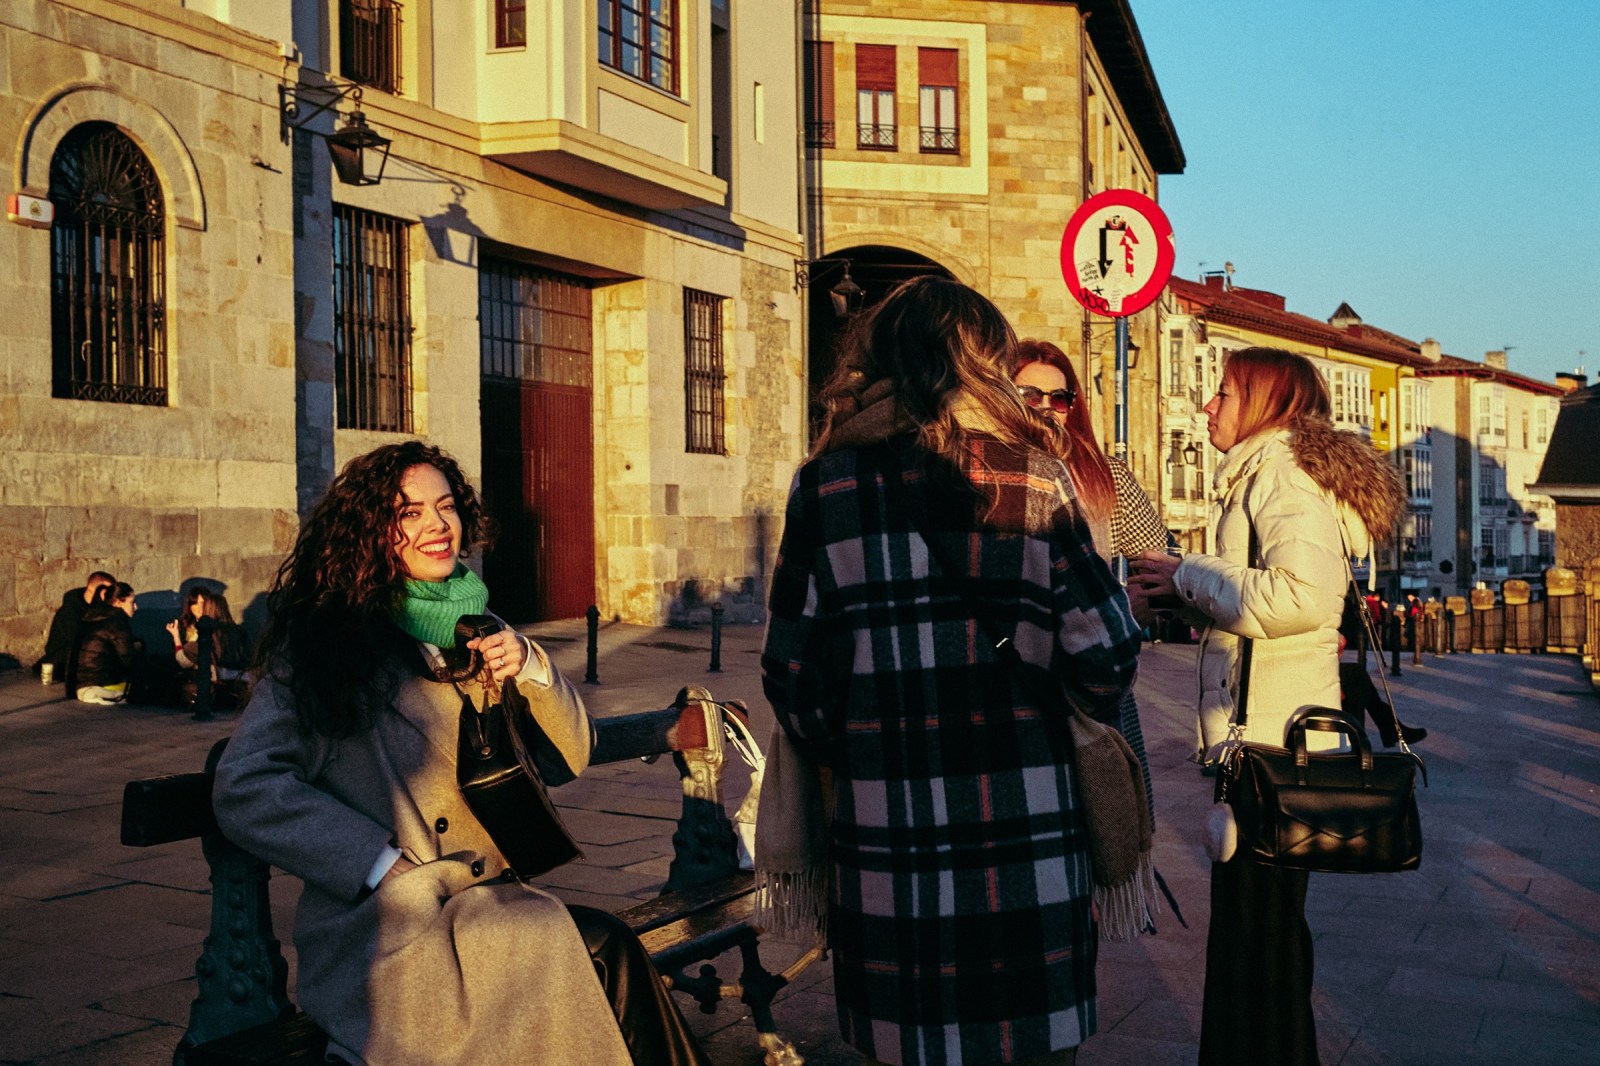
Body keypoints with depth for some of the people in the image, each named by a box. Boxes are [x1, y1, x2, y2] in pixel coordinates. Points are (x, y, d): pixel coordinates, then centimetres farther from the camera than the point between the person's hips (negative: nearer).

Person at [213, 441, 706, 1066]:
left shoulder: (473, 630, 16)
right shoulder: (324, 640, -2)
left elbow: (567, 761, 15)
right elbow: (244, 792, -12)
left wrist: (532, 670, -4)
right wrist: (389, 869, -18)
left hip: (486, 905, 5)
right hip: (381, 934, -5)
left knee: (608, 954, -25)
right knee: (604, 951, -26)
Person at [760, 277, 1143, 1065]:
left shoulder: (825, 485, -1)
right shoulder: (1034, 476, -2)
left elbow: (789, 670, -3)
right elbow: (1105, 650, -4)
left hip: (884, 839, 1)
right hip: (1025, 835, 0)